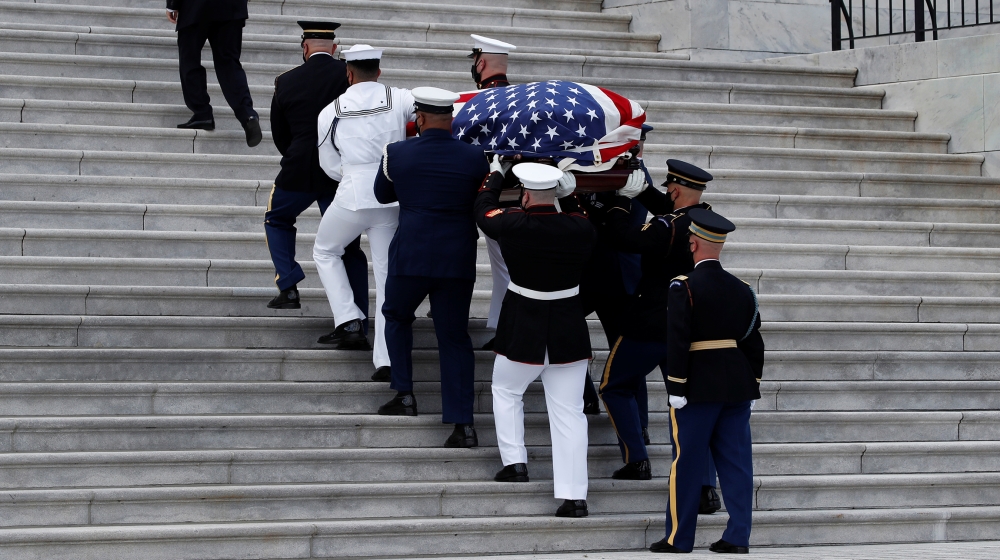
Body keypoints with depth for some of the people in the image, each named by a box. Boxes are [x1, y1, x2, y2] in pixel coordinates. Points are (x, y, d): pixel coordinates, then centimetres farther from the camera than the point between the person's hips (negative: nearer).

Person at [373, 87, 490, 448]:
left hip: (410, 256, -1)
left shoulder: (397, 154, -4)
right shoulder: (475, 157, -2)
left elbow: (382, 195, 13)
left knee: (397, 316, 25)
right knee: (455, 337, 6)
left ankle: (404, 394, 19)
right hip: (459, 261, 1)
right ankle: (463, 423, -1)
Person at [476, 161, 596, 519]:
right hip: (569, 334, 2)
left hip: (522, 331, -2)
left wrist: (495, 175, 25)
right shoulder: (581, 228, -9)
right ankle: (574, 496, 0)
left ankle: (515, 462, 16)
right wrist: (567, 196, 26)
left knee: (506, 392, 25)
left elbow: (483, 210, 8)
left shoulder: (513, 225, -13)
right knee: (568, 412, 4)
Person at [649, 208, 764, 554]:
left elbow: (678, 341, -15)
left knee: (687, 462, 2)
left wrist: (676, 387, -11)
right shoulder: (742, 290, 6)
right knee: (736, 461, 7)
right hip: (738, 386, 5)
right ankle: (738, 537, 7)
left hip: (698, 386, -5)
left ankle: (679, 538, 8)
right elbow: (753, 342, 9)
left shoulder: (683, 287, -11)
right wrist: (752, 387, 15)